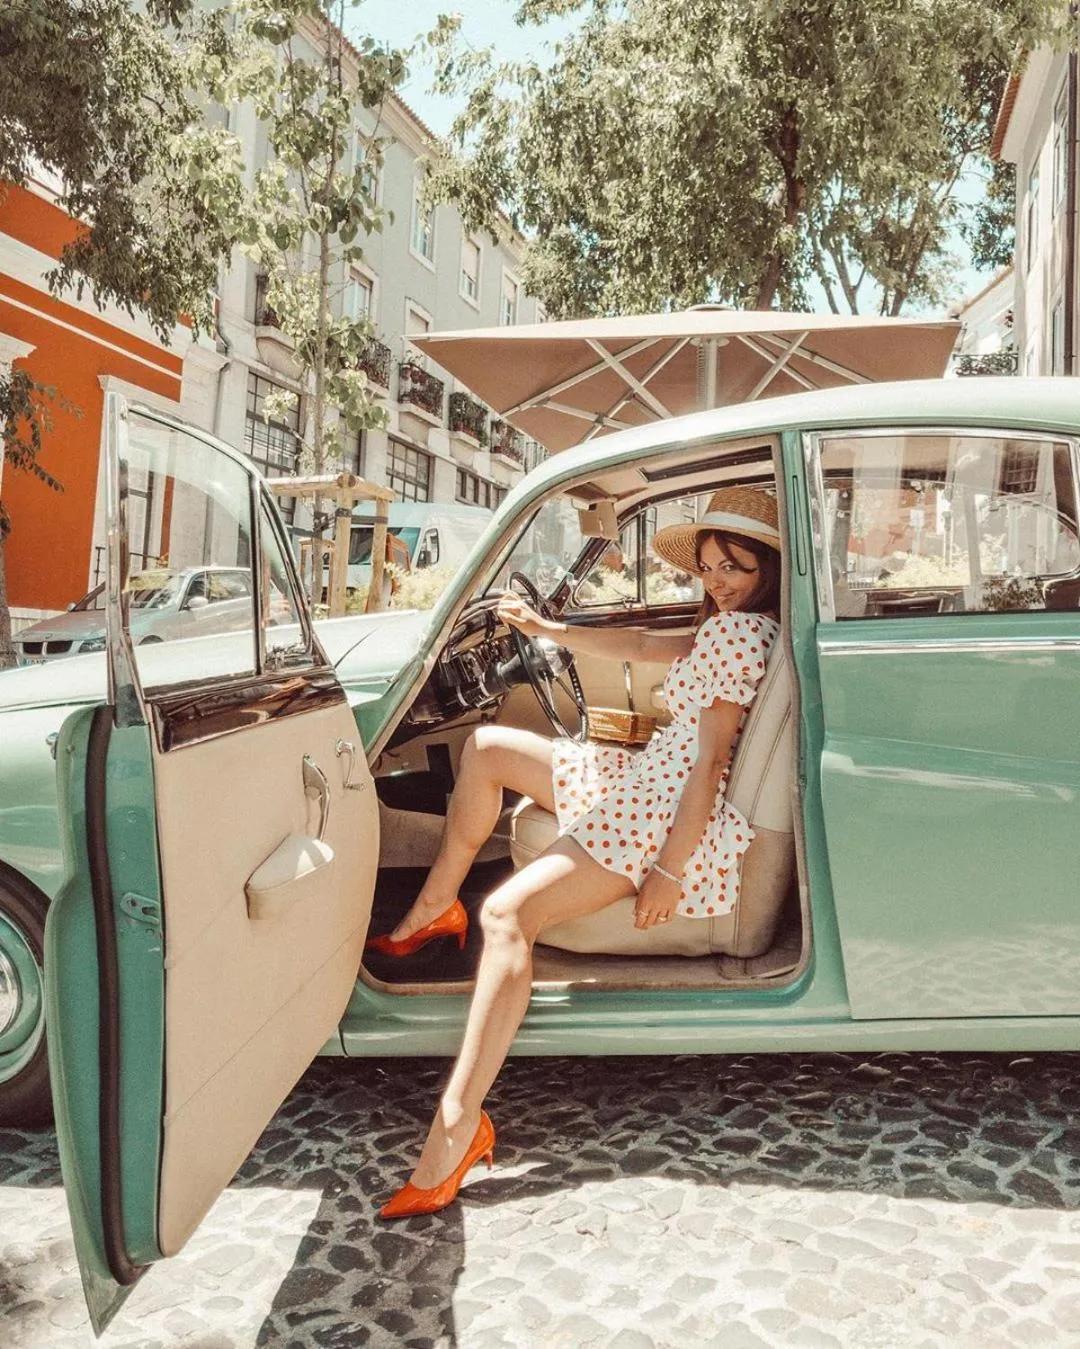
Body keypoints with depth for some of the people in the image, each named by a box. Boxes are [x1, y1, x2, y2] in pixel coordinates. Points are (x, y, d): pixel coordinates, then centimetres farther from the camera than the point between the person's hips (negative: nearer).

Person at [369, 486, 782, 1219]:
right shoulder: (737, 626, 14)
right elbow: (642, 646, 17)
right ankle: (436, 908, 23)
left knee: (508, 912, -29)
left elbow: (709, 759, -22)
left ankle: (458, 1124, -27)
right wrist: (546, 627, 12)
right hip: (649, 780, 11)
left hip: (673, 813, -11)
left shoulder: (736, 631, -16)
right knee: (488, 746, 15)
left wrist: (669, 870, -25)